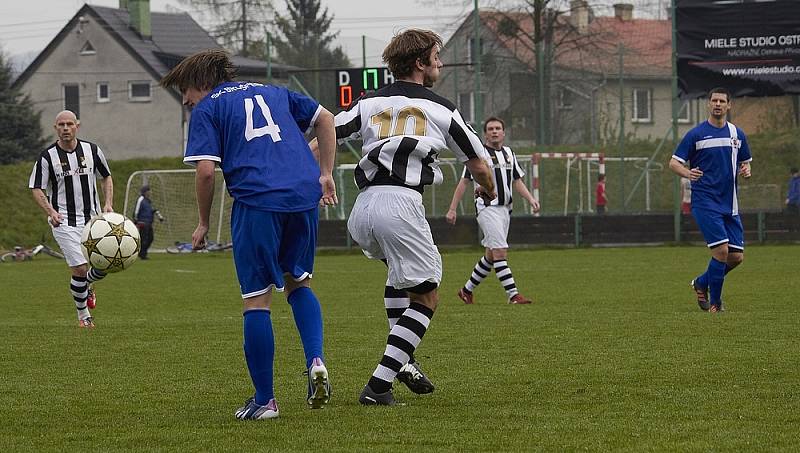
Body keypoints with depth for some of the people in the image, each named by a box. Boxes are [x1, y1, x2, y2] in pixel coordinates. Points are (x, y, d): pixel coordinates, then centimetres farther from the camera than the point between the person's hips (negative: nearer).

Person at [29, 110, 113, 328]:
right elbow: (36, 188, -3)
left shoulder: (92, 150, 2)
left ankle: (86, 286, 35)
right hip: (64, 222, -3)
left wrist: (108, 203, 1)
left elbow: (106, 177, 16)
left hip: (92, 218, 4)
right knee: (80, 268, -12)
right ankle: (83, 315, 9)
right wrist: (50, 211, -19)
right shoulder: (47, 157, -7)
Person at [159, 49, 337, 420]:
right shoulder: (273, 92, 26)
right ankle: (316, 360, 0)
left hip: (256, 200, -5)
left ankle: (264, 400, 6)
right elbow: (325, 119, 22)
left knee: (257, 299, 3)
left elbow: (206, 170, -2)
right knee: (299, 281, 23)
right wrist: (325, 174, 23)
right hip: (305, 195, 5)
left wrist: (203, 223, 9)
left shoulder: (206, 108, 9)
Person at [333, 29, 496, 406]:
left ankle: (403, 360, 22)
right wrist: (488, 190, 39)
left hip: (361, 209, 6)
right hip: (400, 204, -6)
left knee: (399, 269, 35)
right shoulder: (440, 109, 10)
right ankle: (378, 385, -6)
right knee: (425, 299, 6)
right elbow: (479, 166, 18)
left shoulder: (370, 103, 18)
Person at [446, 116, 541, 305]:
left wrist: (531, 199, 2)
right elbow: (463, 182, -2)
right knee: (500, 251, -15)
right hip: (487, 207, -7)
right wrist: (452, 209, -5)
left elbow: (517, 181, 19)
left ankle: (467, 290, 24)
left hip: (505, 209, 7)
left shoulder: (509, 153, 14)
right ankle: (513, 295, -19)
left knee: (491, 255, 10)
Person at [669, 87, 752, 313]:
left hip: (729, 204, 5)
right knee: (722, 250, -16)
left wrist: (745, 170, -2)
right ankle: (715, 303, -1)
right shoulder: (696, 134, -3)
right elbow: (674, 162, -1)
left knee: (736, 256, 2)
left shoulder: (737, 134, 11)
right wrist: (687, 173, -23)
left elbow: (744, 162, 22)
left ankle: (702, 283, 27)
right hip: (705, 202, -5)